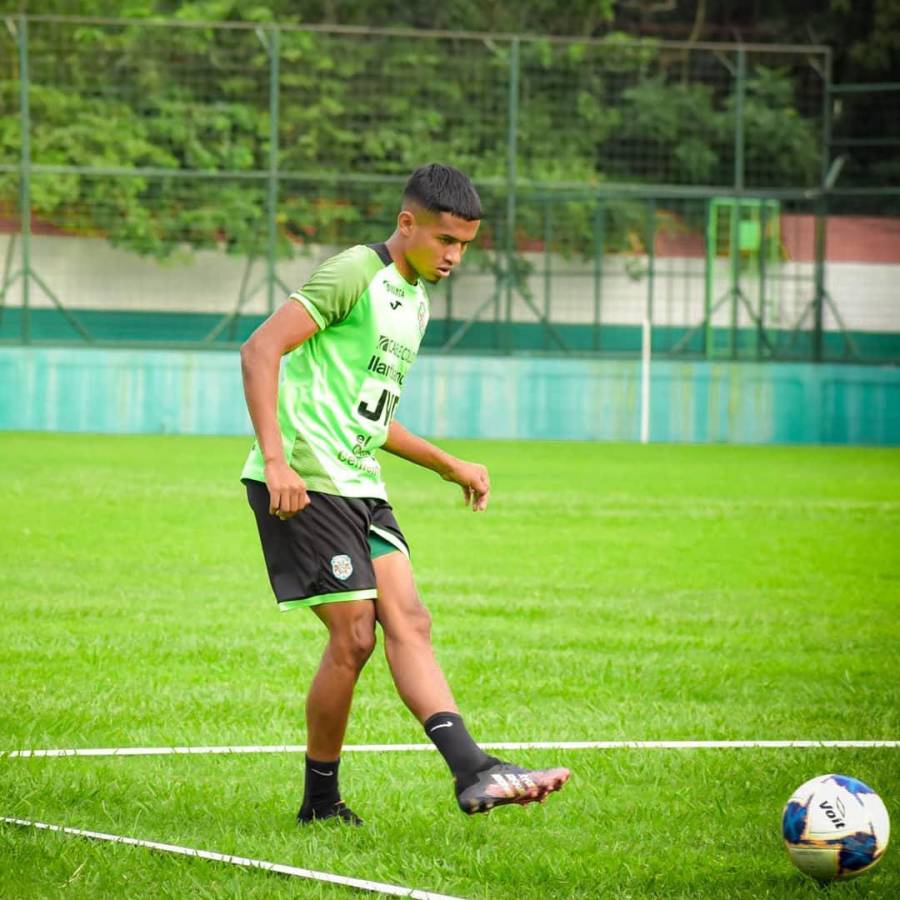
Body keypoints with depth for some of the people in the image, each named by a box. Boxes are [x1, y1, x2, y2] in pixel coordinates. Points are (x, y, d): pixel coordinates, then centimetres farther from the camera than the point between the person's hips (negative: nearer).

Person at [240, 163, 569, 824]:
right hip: (304, 482, -9)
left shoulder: (415, 299, 19)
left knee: (408, 621, -5)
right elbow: (260, 349, -19)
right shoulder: (354, 274, -11)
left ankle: (473, 771, -15)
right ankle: (321, 800, 5)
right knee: (354, 635, -8)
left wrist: (449, 466, 25)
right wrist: (276, 459, -27)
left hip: (358, 484, 9)